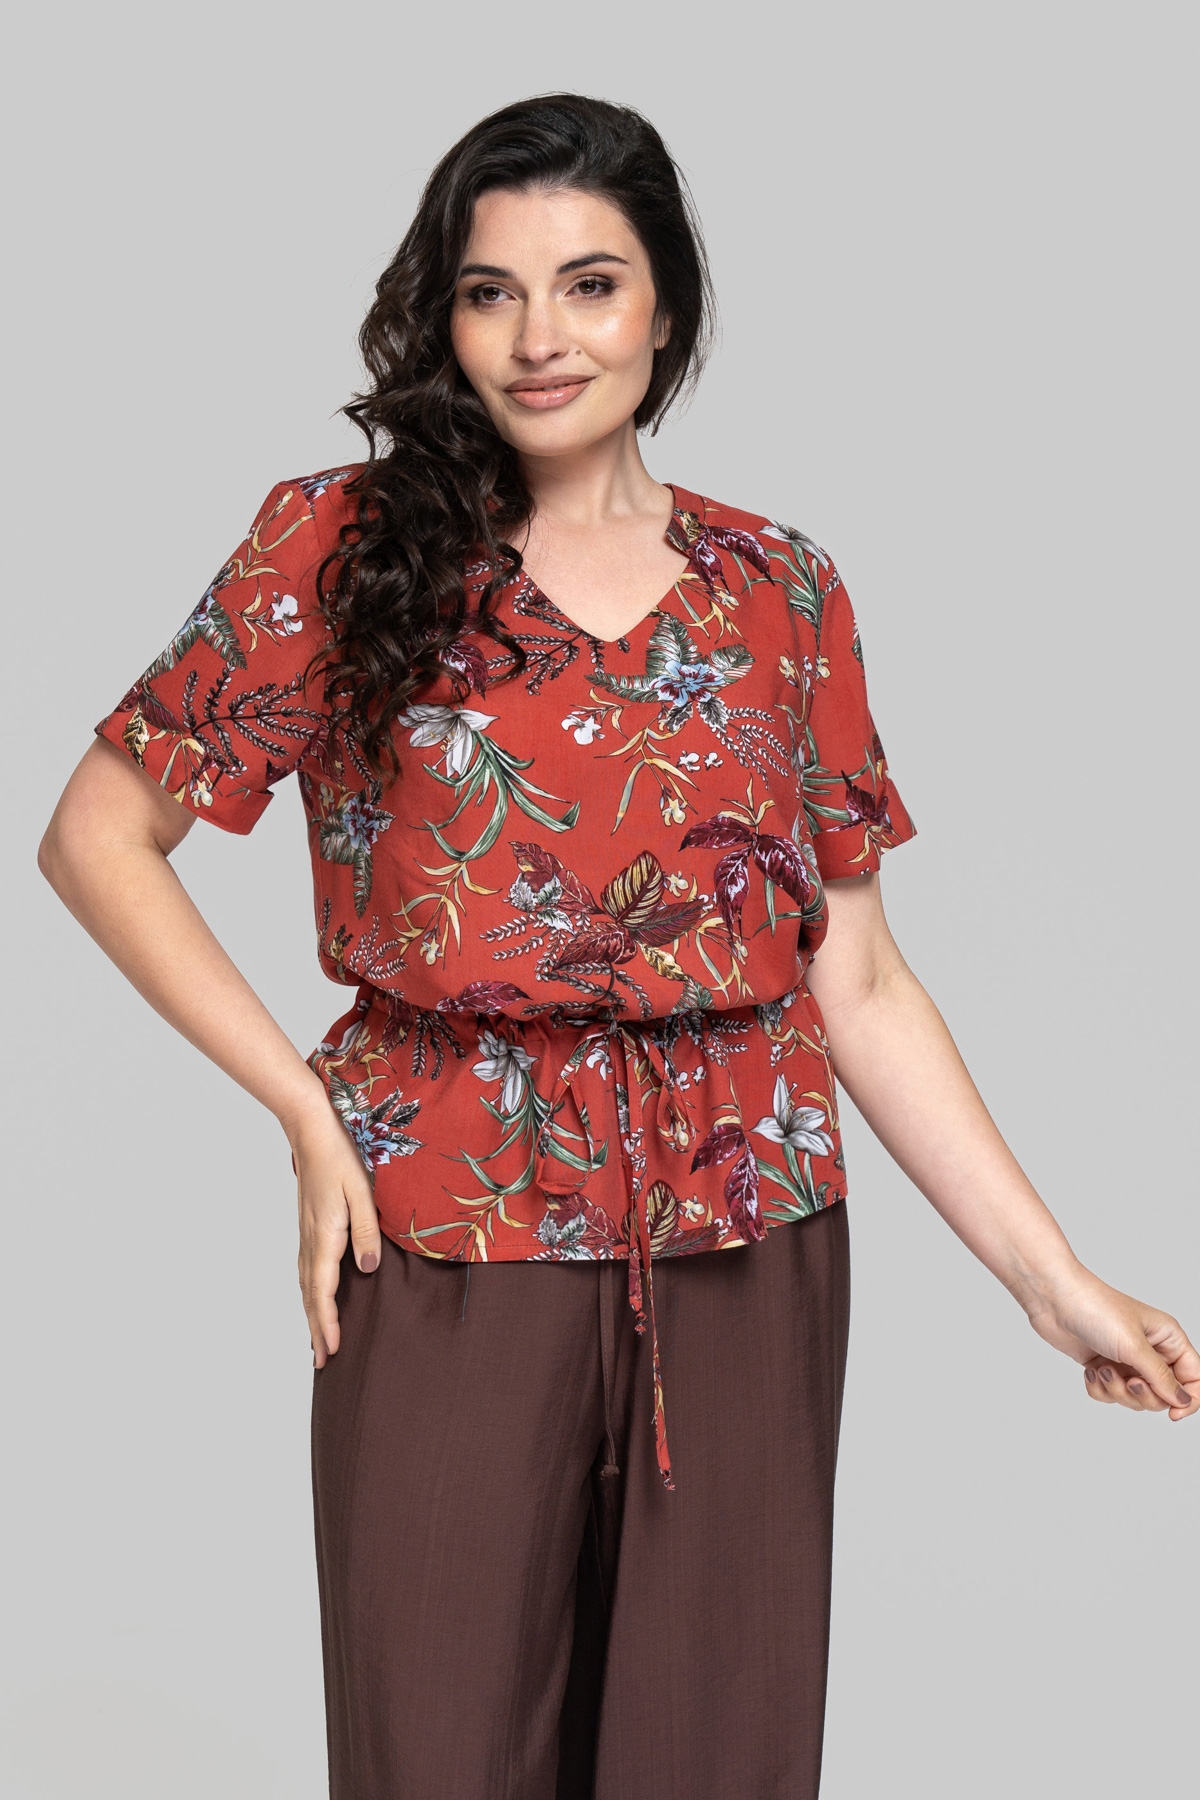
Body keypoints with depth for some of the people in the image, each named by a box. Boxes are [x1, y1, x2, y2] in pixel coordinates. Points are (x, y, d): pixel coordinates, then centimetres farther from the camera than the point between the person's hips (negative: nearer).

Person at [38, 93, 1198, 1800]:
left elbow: (859, 984, 6)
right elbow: (96, 836, 1)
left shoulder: (779, 594, 6)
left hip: (745, 1257, 2)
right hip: (451, 1254, -2)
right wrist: (304, 1105, -6)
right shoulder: (341, 549, -1)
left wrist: (1054, 1277, 0)